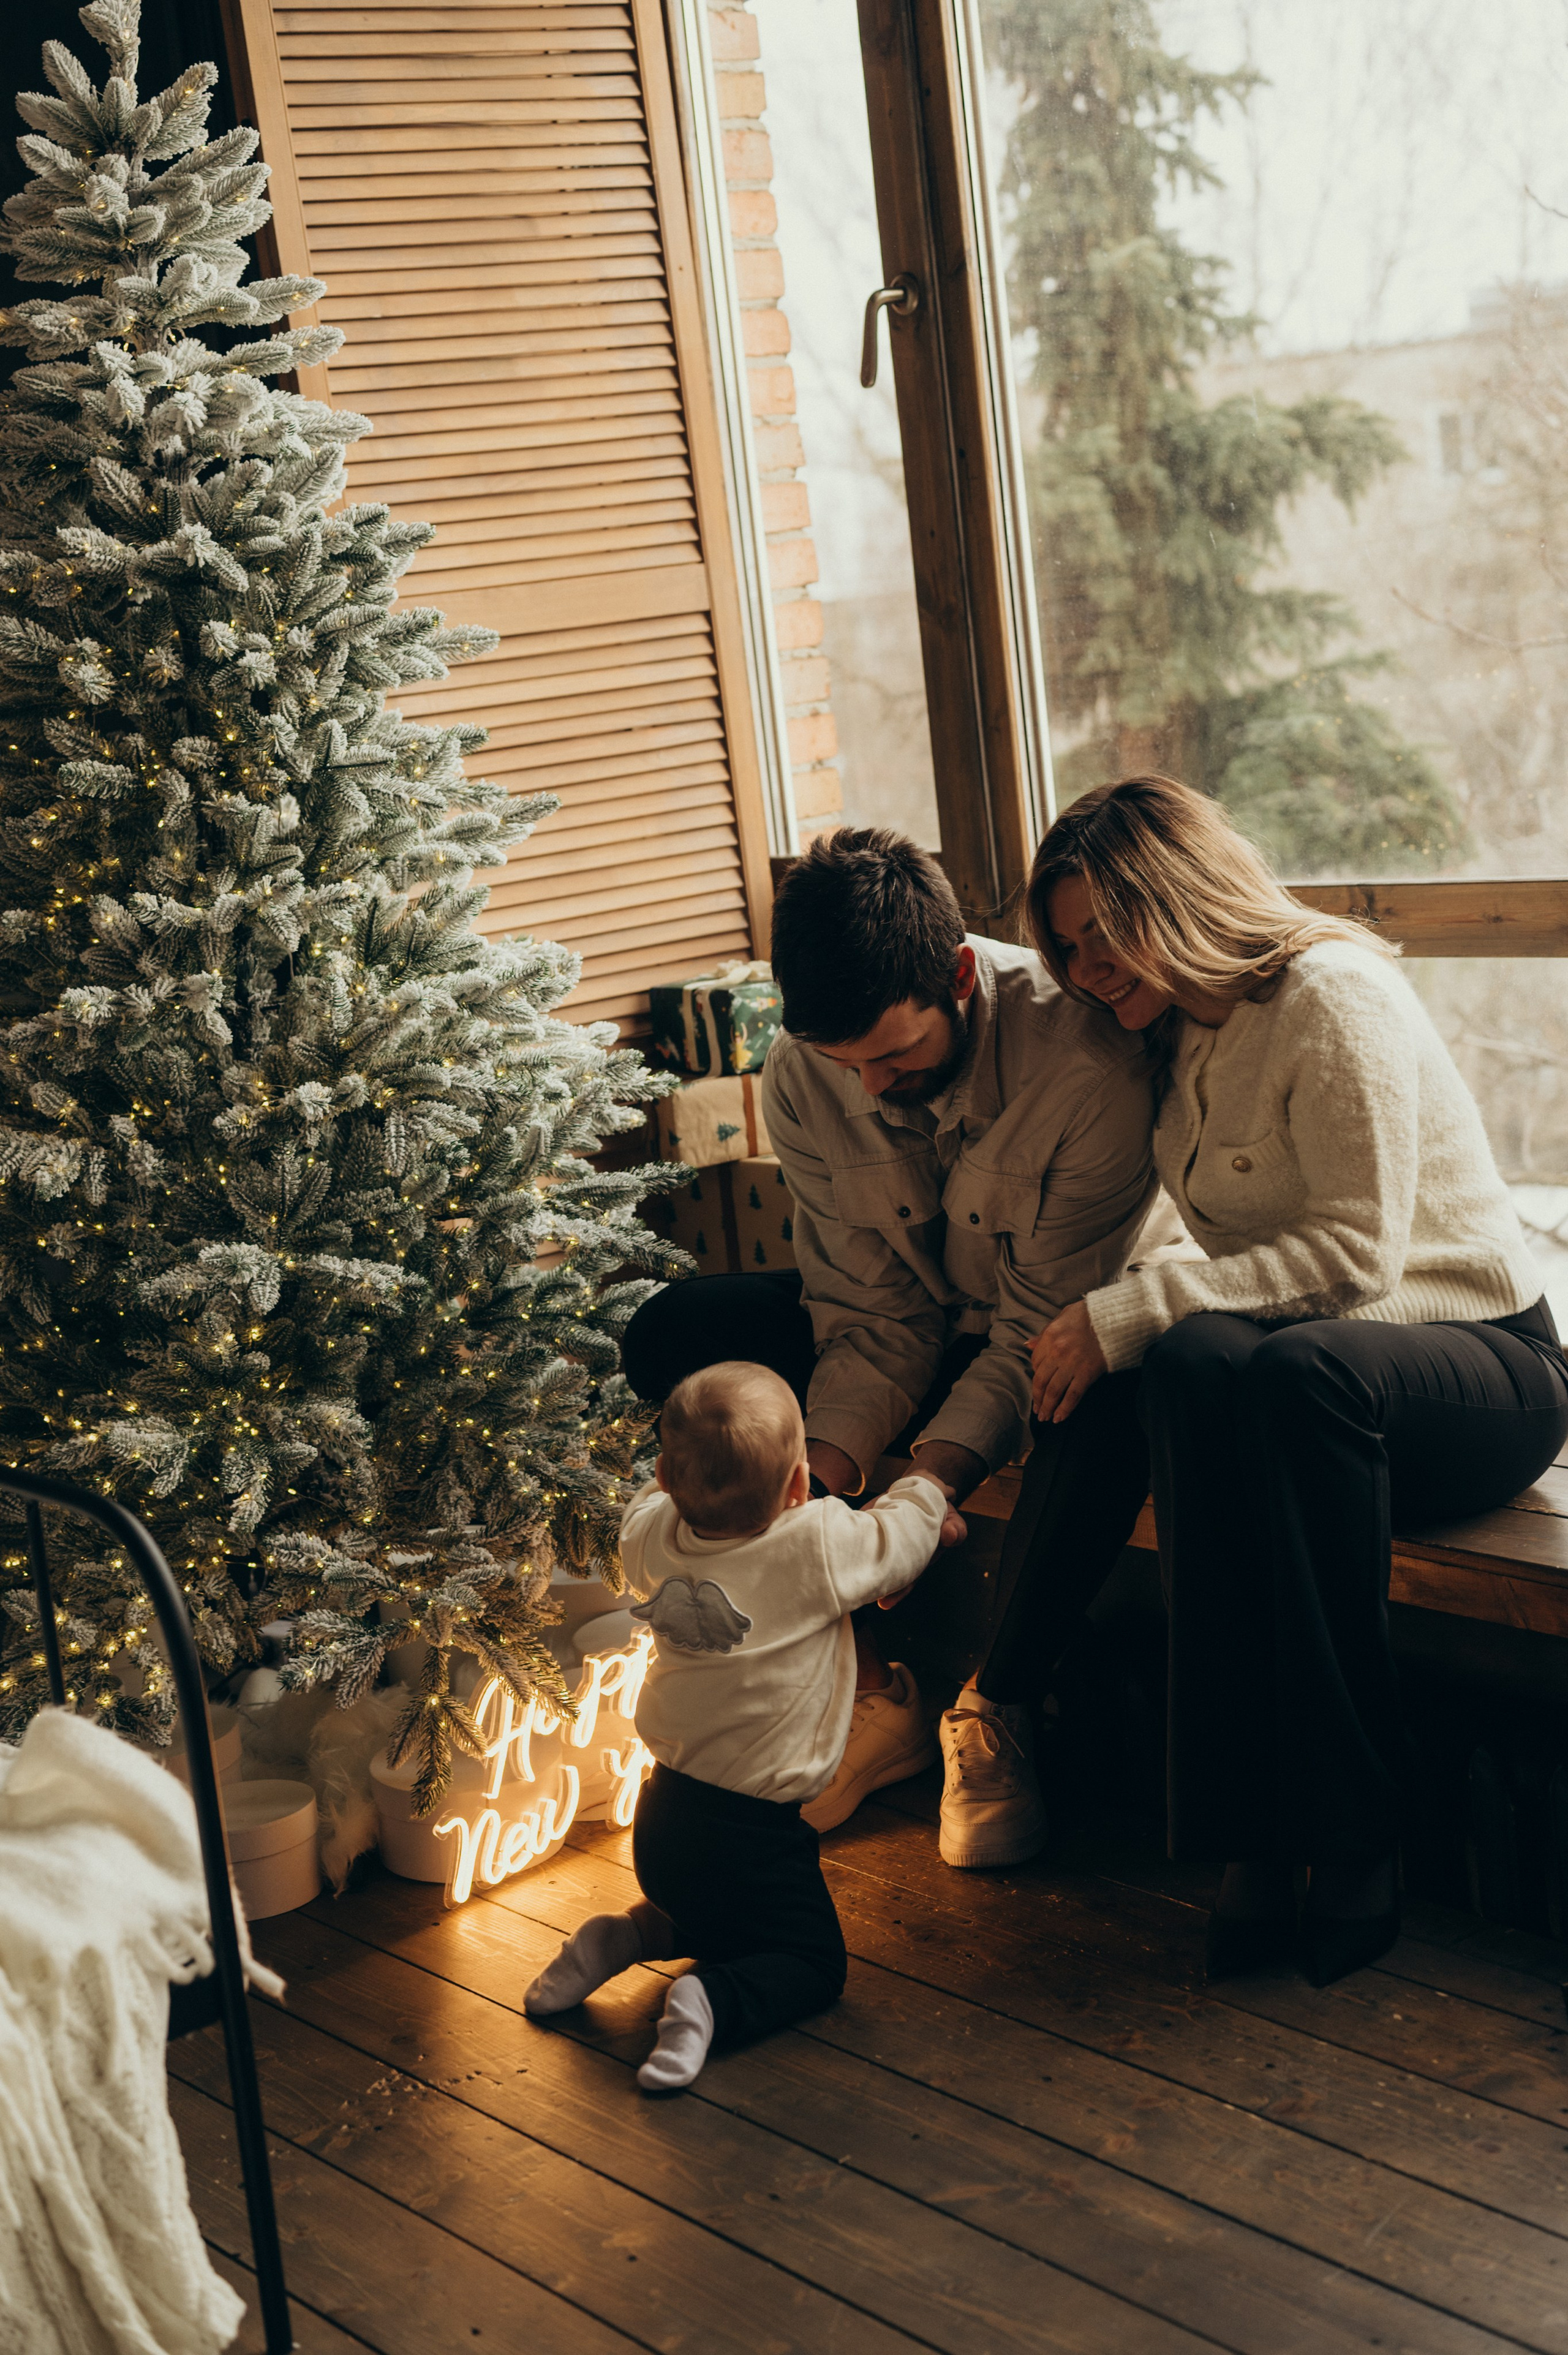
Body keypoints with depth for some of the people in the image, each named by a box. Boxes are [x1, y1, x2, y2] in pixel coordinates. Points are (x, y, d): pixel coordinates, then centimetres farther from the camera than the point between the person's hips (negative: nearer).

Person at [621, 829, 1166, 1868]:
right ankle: (869, 1692, -8)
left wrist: (932, 1481, -38)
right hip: (921, 1323, 5)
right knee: (676, 1336, -15)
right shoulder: (804, 1080, -16)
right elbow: (875, 1315, -12)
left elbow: (1044, 1328, -27)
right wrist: (821, 1472, -28)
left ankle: (996, 1707, -10)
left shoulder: (1090, 1061, -32)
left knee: (1106, 1410, -40)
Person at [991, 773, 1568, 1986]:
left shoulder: (1332, 994, -12)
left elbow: (1355, 1254, -20)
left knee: (1301, 1374, -40)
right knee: (1191, 1365, -29)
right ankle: (1264, 1827, -32)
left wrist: (1129, 1313, -22)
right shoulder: (1184, 1039, 13)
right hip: (1298, 1349, 6)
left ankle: (1355, 1838, -32)